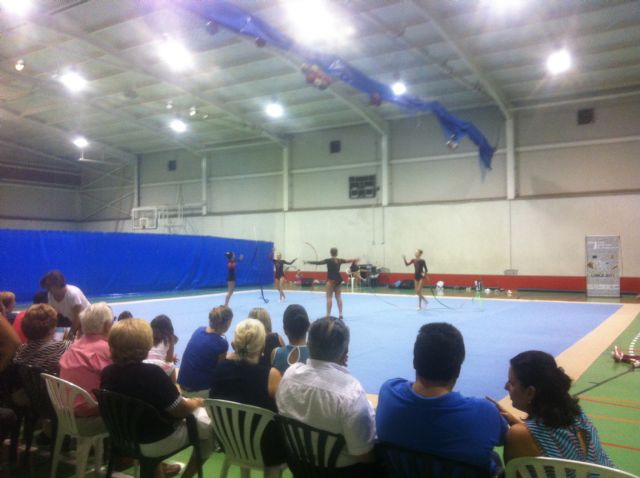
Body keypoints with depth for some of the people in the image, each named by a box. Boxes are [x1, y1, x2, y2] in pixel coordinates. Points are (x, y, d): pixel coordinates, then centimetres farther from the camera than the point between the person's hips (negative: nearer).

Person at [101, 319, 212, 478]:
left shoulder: (107, 373, -10)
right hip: (157, 442, -6)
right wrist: (196, 402, 0)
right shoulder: (152, 373, -30)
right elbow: (181, 411, -21)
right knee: (211, 421, 8)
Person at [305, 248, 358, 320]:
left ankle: (328, 314, -7)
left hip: (331, 280, -5)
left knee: (329, 297, -3)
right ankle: (340, 314, 10)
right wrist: (355, 259, 41)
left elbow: (318, 263, -11)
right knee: (338, 297, 10)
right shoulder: (340, 260, 5)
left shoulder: (328, 260, -10)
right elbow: (347, 260, 22)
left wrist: (307, 262, -4)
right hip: (338, 279, 5)